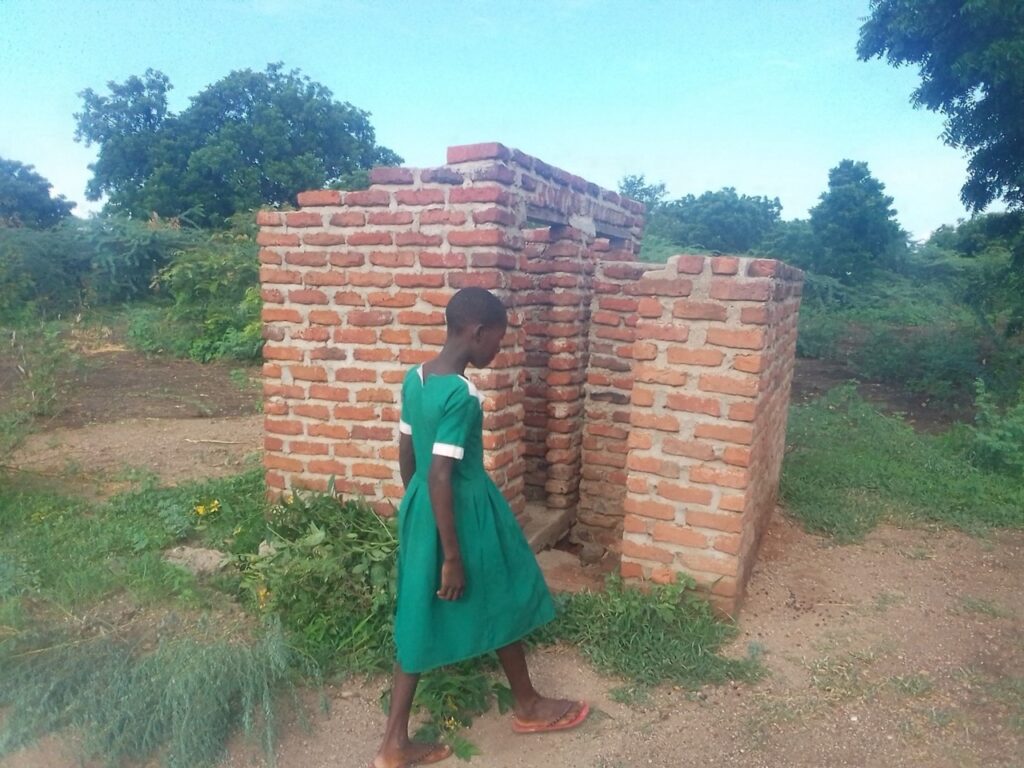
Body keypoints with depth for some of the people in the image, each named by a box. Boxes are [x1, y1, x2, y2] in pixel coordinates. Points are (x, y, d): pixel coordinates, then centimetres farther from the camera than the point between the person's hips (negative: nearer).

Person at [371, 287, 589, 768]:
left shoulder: (415, 378, 1)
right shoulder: (461, 395, -25)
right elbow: (441, 478, -26)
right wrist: (454, 557, -20)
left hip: (420, 510, 8)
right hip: (464, 515, -8)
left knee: (421, 624, 15)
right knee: (504, 607, 15)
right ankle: (528, 709, 38)